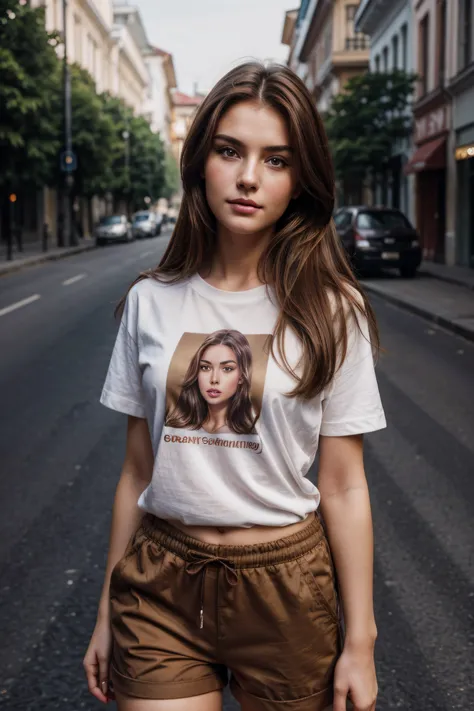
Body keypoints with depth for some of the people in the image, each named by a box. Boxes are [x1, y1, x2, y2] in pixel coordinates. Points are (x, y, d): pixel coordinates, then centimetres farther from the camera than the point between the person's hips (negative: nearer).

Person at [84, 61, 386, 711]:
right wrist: (107, 614, 8)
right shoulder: (152, 303, -1)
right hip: (160, 584, 2)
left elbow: (344, 487, -5)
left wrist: (359, 641, -5)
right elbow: (138, 470, 5)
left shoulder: (329, 311, -7)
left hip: (285, 584, -1)